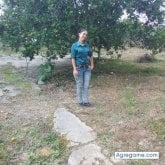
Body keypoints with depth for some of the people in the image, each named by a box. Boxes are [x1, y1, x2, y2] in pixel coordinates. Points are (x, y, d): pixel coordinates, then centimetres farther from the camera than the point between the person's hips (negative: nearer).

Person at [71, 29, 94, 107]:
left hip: (87, 68, 4)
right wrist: (74, 69, -16)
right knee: (80, 85, 5)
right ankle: (80, 101, 18)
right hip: (79, 68, -4)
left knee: (86, 85, 6)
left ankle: (86, 101, 16)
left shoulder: (87, 45, 6)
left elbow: (91, 55, 19)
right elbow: (73, 58, -10)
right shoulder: (74, 45, -6)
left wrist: (92, 65, 11)